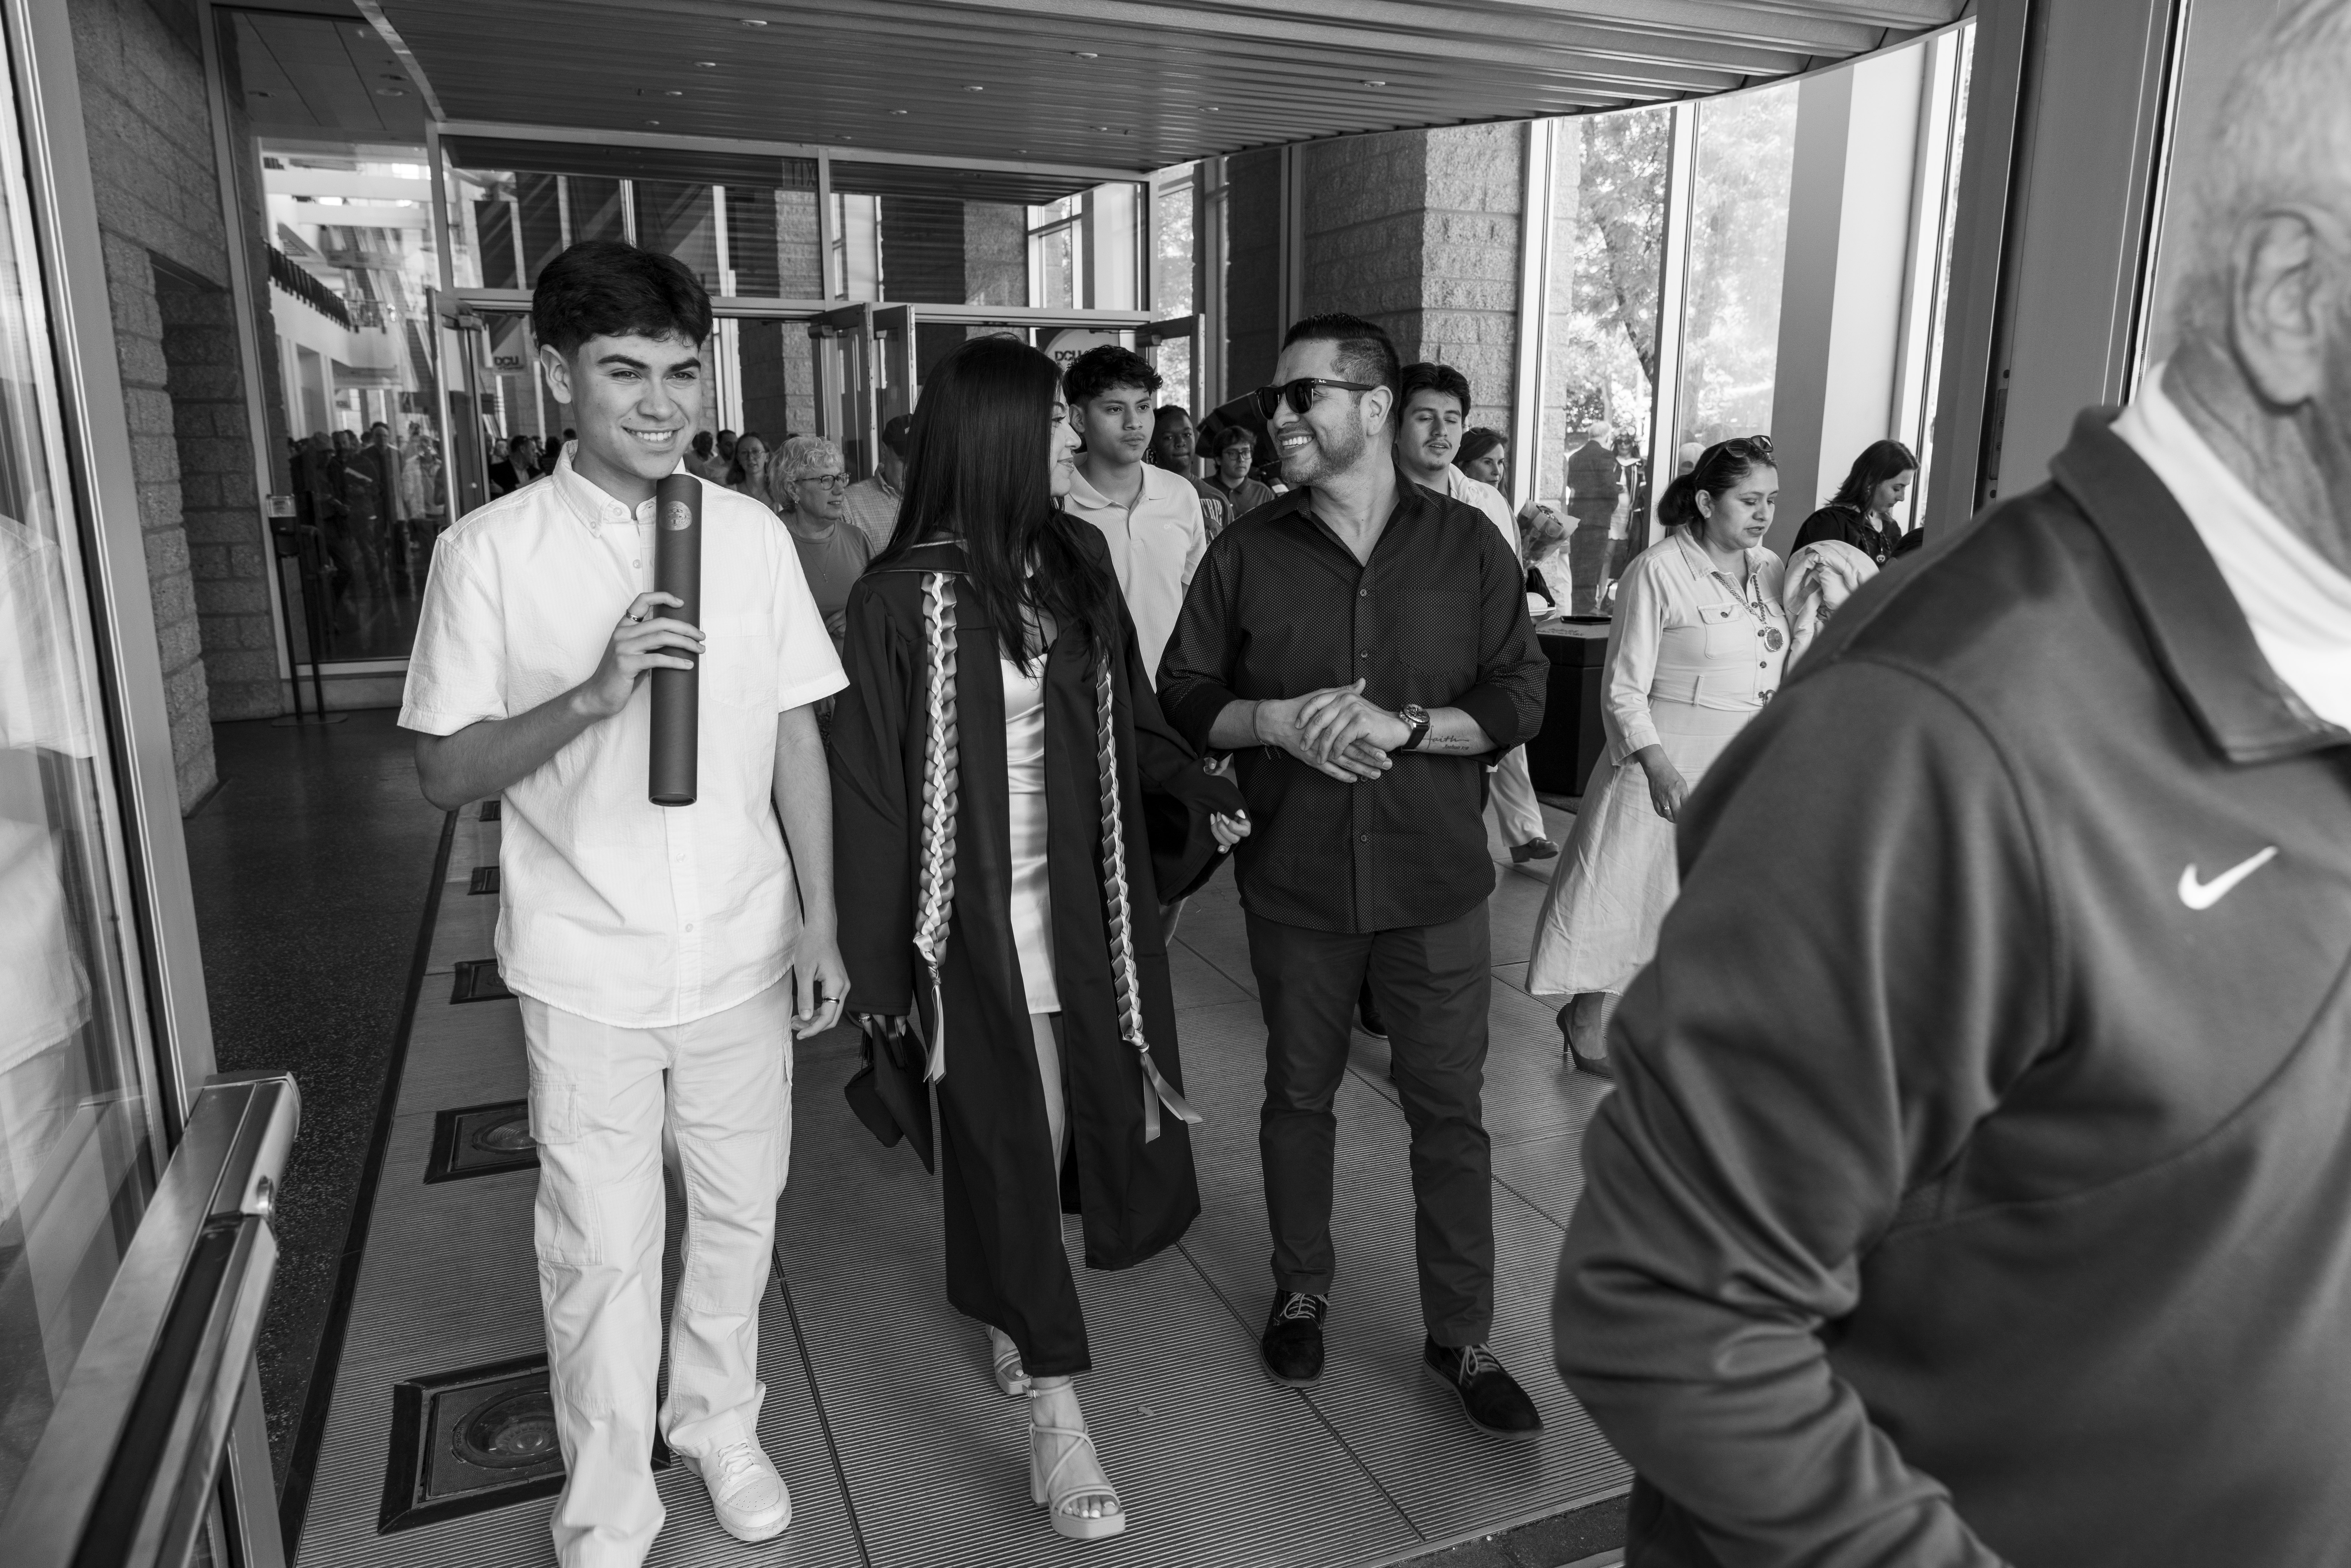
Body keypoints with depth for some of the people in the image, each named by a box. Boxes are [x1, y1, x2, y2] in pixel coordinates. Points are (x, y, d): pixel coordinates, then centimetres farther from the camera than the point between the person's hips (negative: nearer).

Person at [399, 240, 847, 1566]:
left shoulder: (753, 535, -1)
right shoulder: (492, 551, -8)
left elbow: (797, 736, 3)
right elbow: (445, 774, -7)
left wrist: (821, 923, 1)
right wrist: (592, 695, -24)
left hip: (743, 950, 2)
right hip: (588, 966, -2)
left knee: (742, 1211, 17)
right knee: (603, 1249, 10)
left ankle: (720, 1423, 43)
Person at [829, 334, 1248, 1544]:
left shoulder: (1078, 560, 4)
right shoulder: (903, 597, -12)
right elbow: (871, 788, -10)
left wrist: (1198, 794, -2)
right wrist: (879, 964, -8)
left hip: (1086, 901, 6)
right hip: (981, 920, -6)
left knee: (1103, 1114, 14)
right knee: (1010, 1140, 4)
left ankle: (1007, 1299, 45)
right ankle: (1055, 1423, 19)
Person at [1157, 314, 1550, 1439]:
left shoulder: (1465, 545, -1)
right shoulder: (1248, 554, 2)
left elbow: (1518, 700, -3)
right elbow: (1183, 696, 3)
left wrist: (1402, 726, -18)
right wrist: (1277, 722, -16)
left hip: (1434, 882, -1)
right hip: (1294, 882, 1)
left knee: (1449, 1110, 6)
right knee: (1298, 1095, 15)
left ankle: (1461, 1336, 23)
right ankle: (1301, 1292, 37)